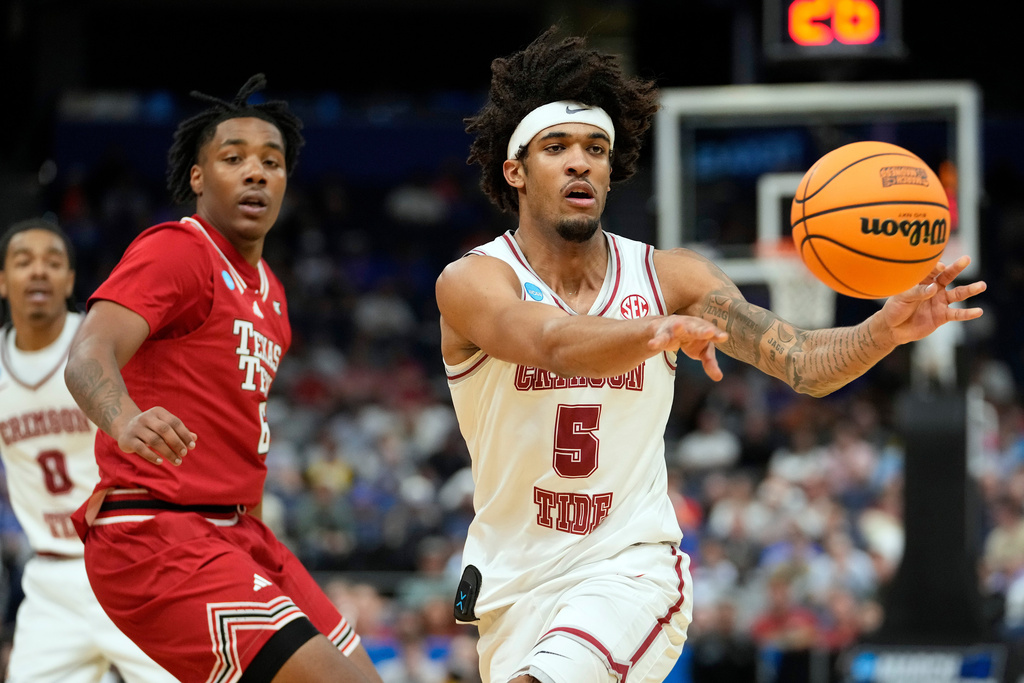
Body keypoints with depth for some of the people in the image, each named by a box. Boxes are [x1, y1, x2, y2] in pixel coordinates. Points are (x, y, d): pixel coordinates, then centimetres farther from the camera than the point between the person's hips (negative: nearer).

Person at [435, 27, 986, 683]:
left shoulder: (670, 277, -3)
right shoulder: (473, 282, -12)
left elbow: (804, 363, -9)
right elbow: (553, 342, -33)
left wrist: (885, 329, -31)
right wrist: (656, 331, -53)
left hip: (632, 566, -1)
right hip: (512, 586, 1)